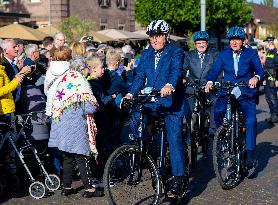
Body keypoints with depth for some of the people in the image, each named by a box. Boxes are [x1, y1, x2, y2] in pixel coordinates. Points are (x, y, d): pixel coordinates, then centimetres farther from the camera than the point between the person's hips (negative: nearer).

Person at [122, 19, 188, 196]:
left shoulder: (176, 52, -4)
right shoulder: (146, 54, 13)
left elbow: (176, 71, -22)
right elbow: (140, 76, 8)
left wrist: (169, 85, -43)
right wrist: (130, 94, -8)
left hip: (172, 101, -5)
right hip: (150, 101, 5)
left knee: (174, 138, -10)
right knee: (134, 123, -7)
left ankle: (179, 177, -3)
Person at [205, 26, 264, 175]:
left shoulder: (251, 54, 6)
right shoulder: (224, 54, 11)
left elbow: (259, 69, -3)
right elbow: (215, 69, 2)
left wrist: (256, 77, -26)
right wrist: (210, 81, -19)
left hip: (246, 93, -1)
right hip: (227, 92, 2)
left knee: (251, 120, -19)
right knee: (217, 112, -26)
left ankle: (250, 156, -10)